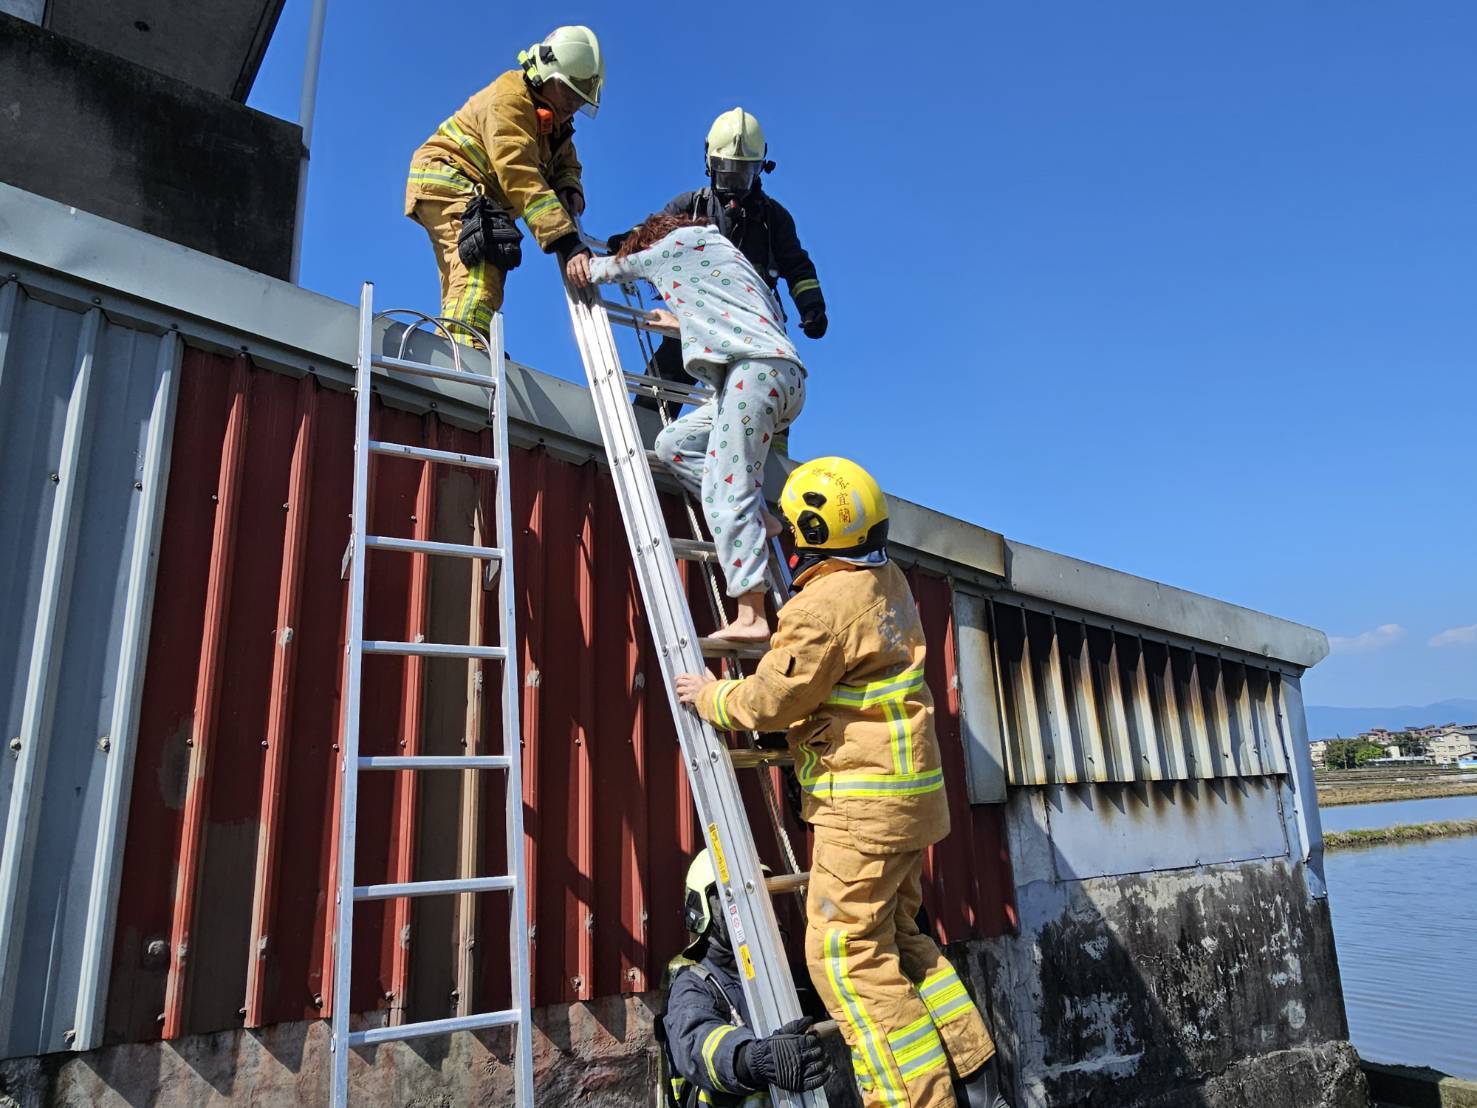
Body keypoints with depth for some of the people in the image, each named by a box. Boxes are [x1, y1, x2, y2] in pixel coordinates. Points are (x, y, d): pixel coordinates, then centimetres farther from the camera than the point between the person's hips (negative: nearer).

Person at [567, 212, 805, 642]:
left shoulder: (687, 237, 13)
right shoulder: (717, 254, 35)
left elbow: (624, 264, 23)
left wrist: (588, 266, 41)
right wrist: (682, 326, 51)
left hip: (758, 368, -9)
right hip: (771, 377, 10)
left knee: (724, 492, -16)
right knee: (674, 443, 13)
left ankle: (752, 618, -21)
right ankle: (756, 520, 2)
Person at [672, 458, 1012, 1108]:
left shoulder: (823, 606, -20)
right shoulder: (889, 584, 8)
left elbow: (769, 702, -15)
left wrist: (710, 697, 4)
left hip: (865, 799, -10)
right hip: (908, 792, 10)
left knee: (847, 954, -2)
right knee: (896, 938, 19)